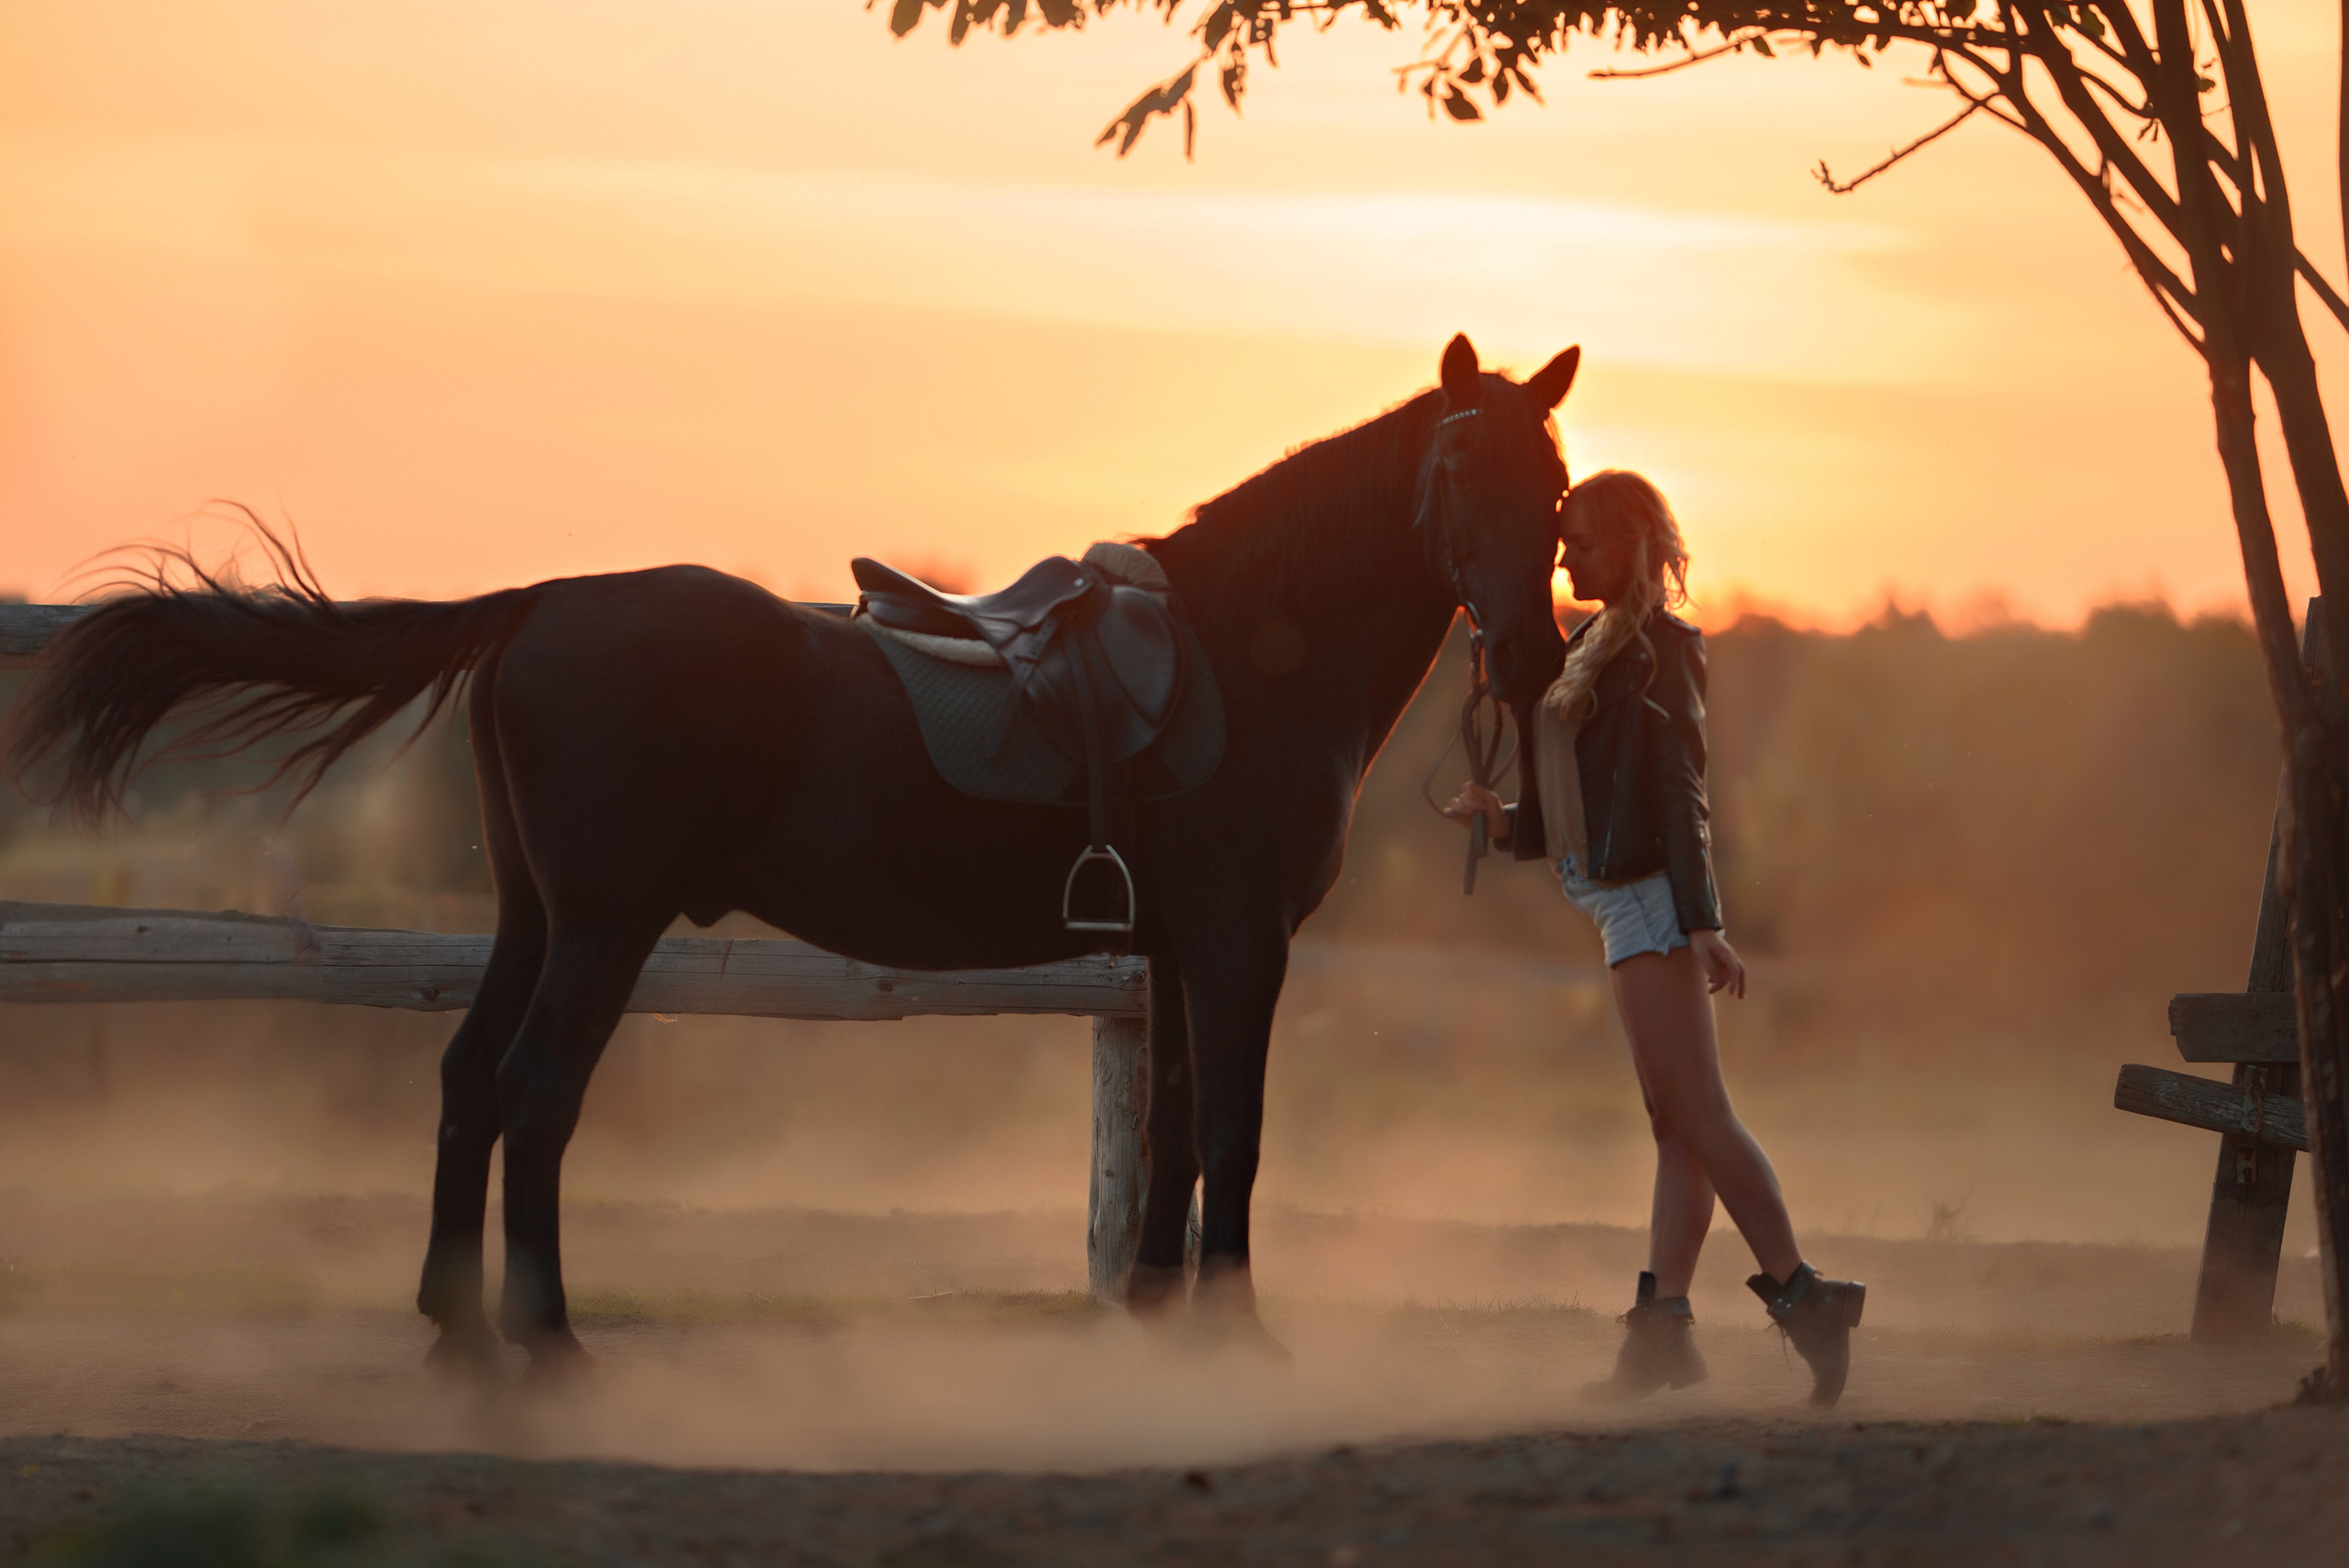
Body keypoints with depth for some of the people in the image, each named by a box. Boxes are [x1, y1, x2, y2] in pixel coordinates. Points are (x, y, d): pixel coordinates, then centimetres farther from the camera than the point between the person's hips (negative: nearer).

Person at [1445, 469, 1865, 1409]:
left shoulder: (1650, 650, -10)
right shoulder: (1603, 646, 17)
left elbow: (1675, 793, -18)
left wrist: (1701, 920, -23)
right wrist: (1505, 821, 4)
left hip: (1650, 899, -10)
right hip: (1626, 903, 10)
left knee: (1695, 1117, -12)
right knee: (1677, 1126, 8)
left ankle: (1800, 1294, -14)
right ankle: (1664, 1327, 8)